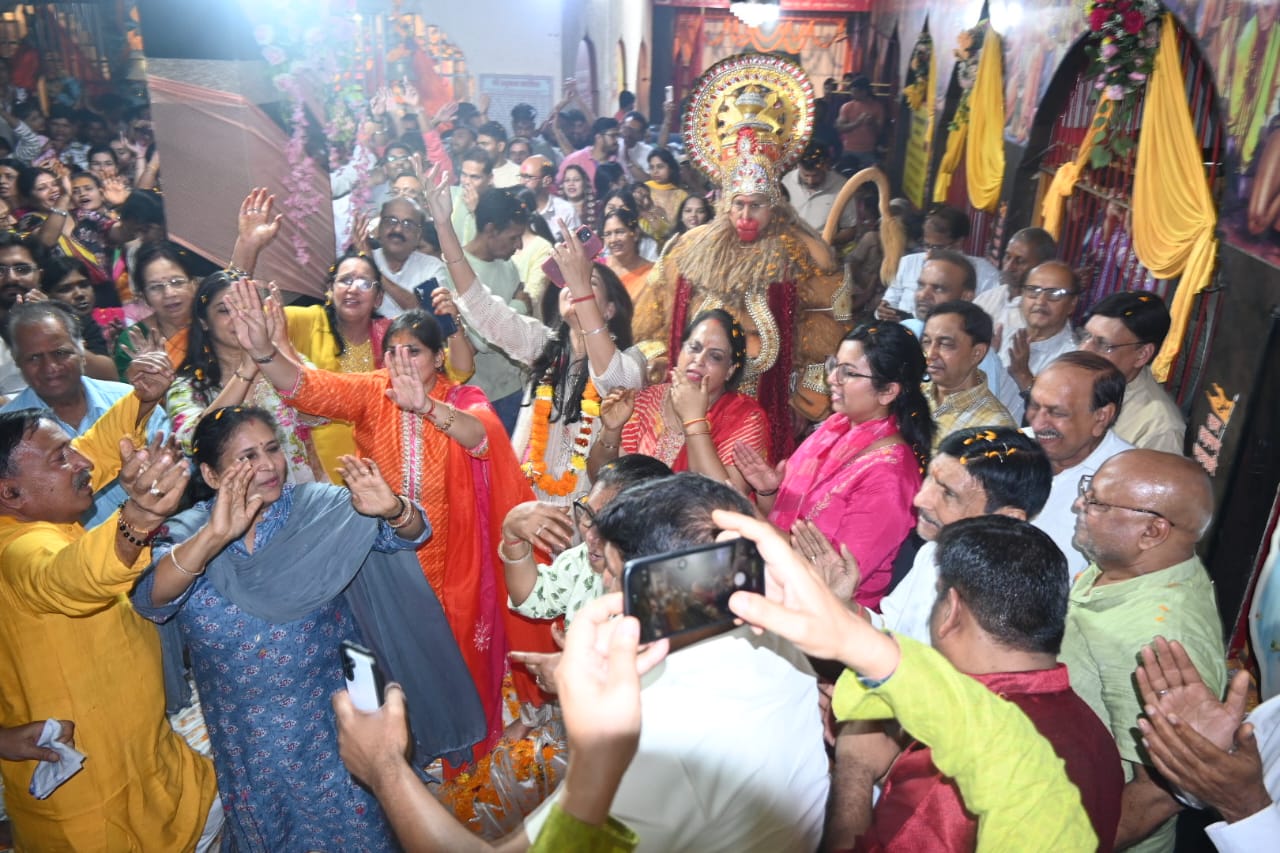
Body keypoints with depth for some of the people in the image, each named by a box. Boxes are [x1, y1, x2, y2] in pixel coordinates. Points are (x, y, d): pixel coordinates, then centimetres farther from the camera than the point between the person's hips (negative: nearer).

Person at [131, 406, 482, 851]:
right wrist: (212, 538, -41)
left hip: (335, 719, -1)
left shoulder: (319, 506, -9)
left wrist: (392, 509, -41)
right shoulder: (185, 535, -6)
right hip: (250, 740, 2)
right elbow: (149, 599, -24)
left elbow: (408, 533, -18)